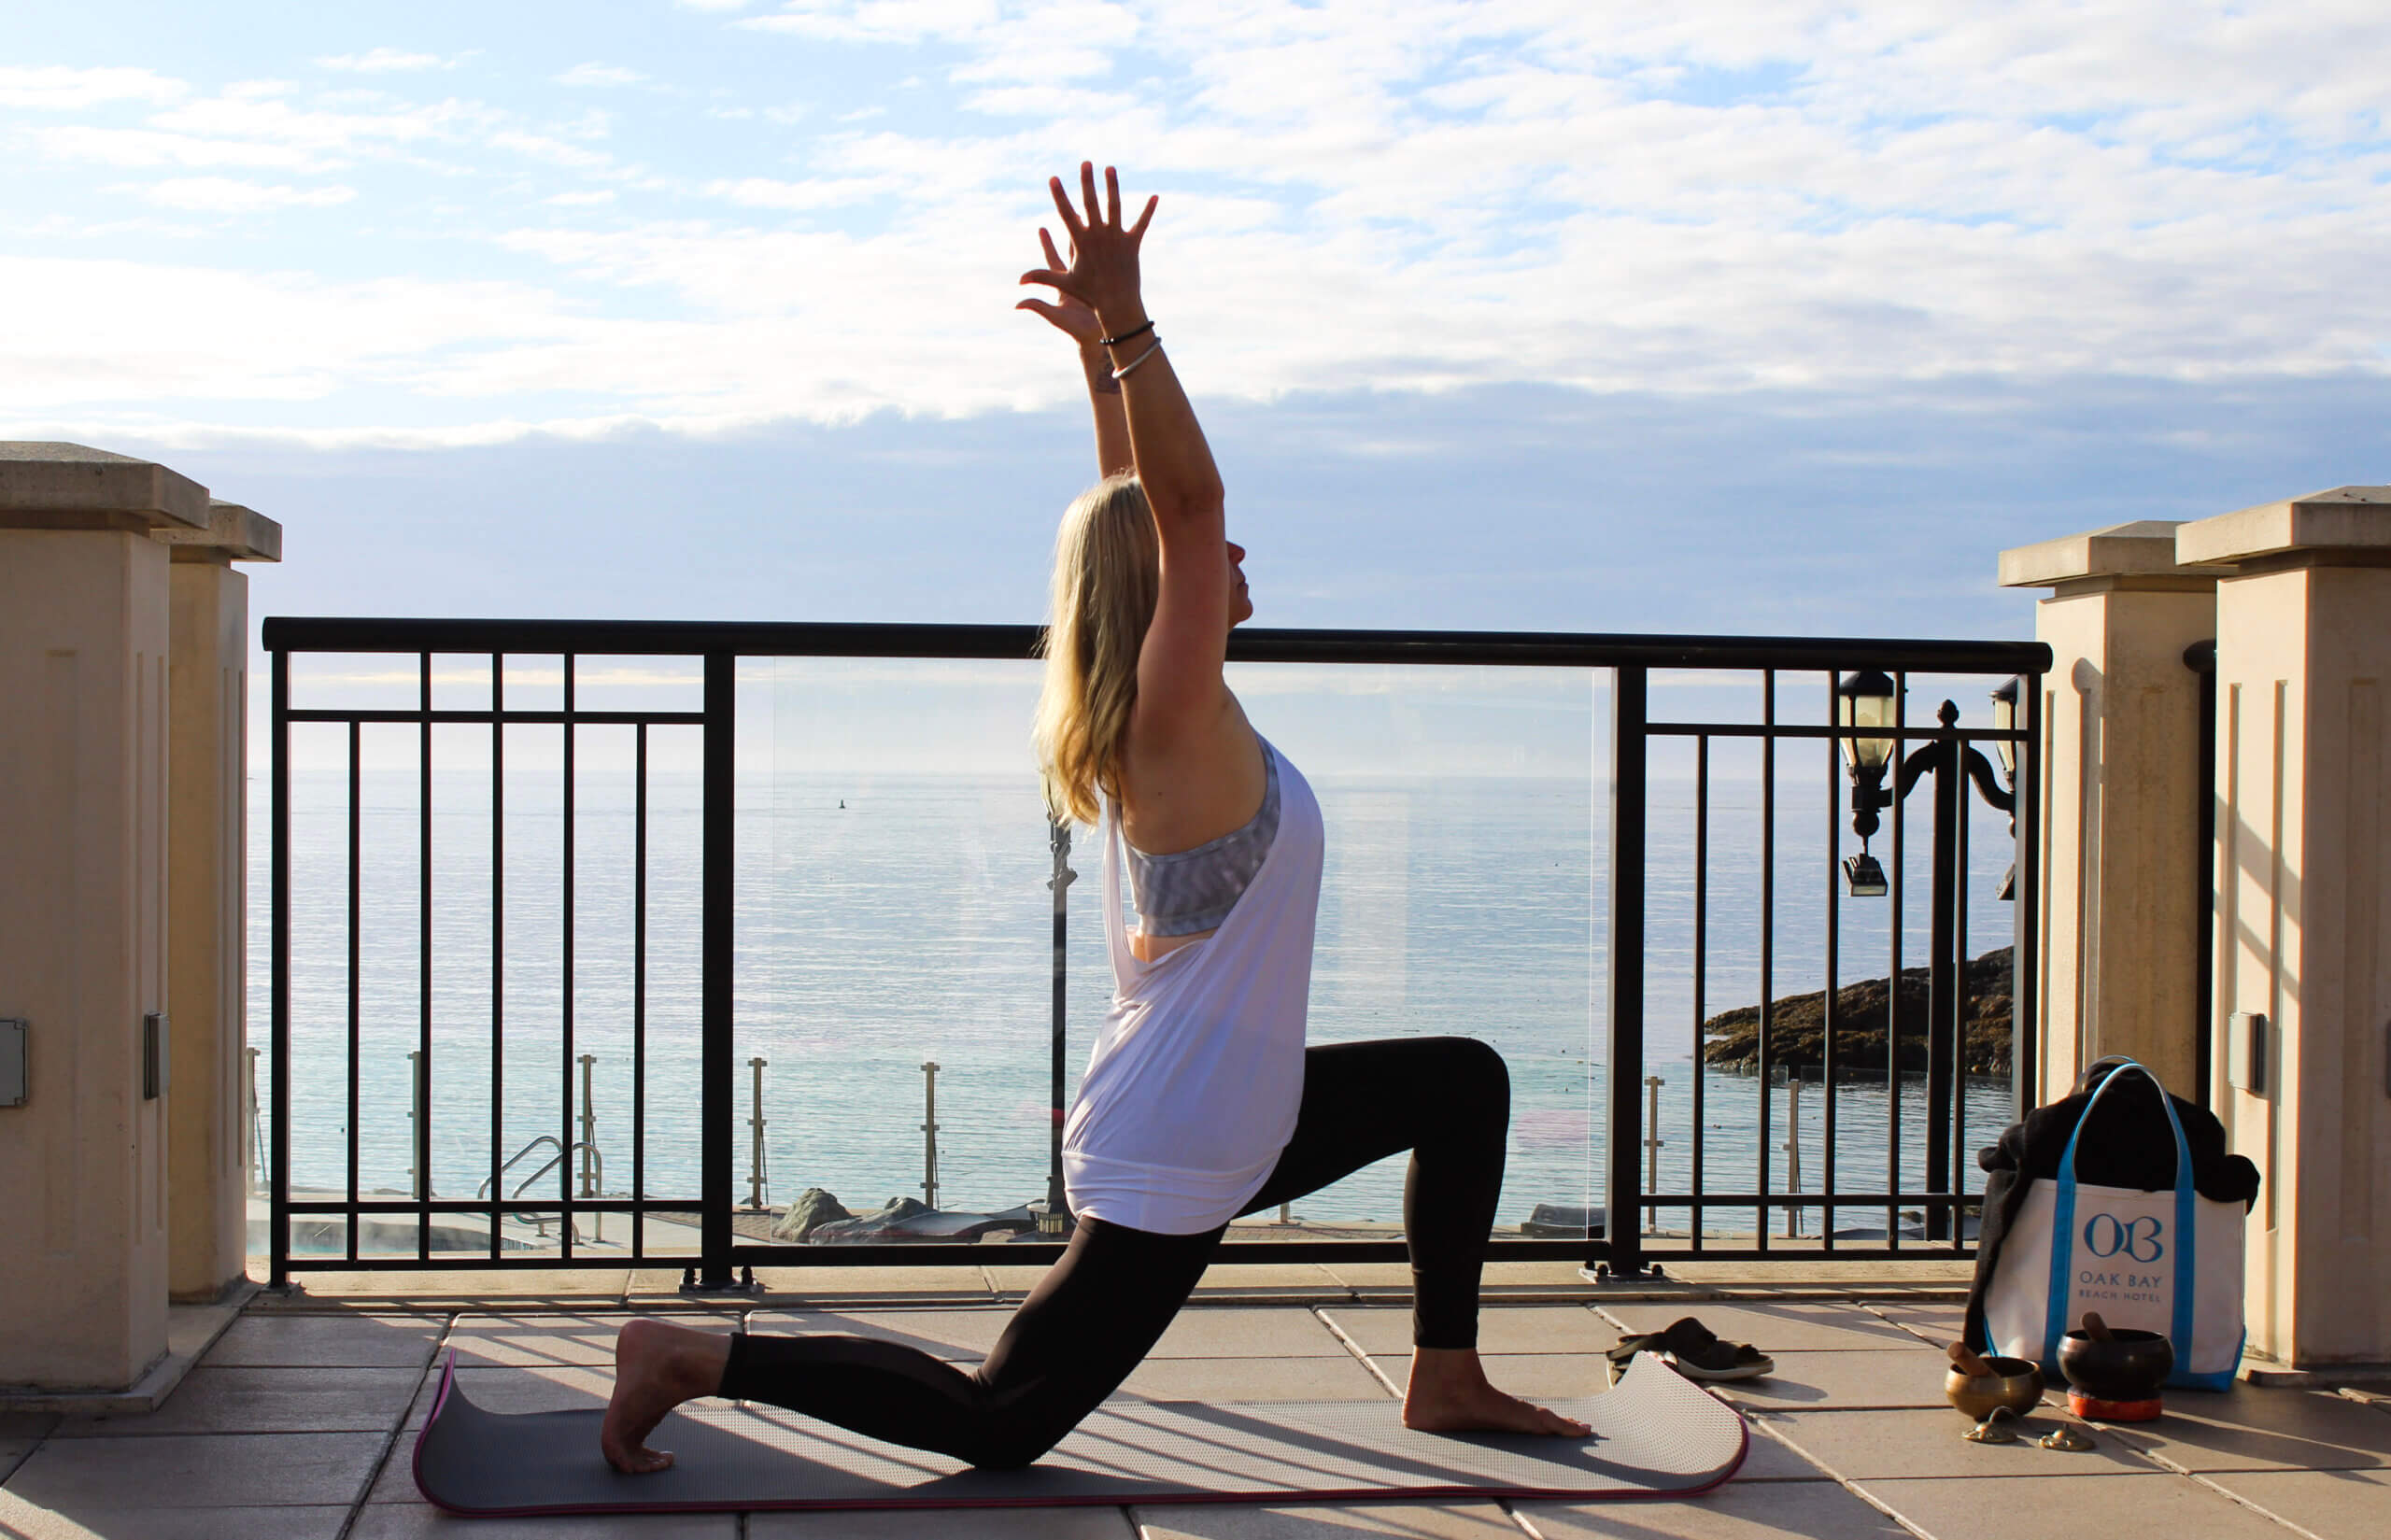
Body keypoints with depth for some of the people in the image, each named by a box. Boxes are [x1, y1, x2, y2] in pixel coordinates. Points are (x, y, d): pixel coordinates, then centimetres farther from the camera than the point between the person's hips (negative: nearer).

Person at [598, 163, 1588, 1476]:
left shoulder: (1155, 715, 3)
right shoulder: (1174, 723, -20)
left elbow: (1140, 498, 11)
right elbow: (1186, 501, -30)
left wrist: (1101, 344, 14)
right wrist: (1123, 327, -34)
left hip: (1232, 1115, 10)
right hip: (1175, 1158, -10)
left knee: (1465, 1085, 20)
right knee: (997, 1423, -3)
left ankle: (1446, 1381, 24)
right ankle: (701, 1358, 1)